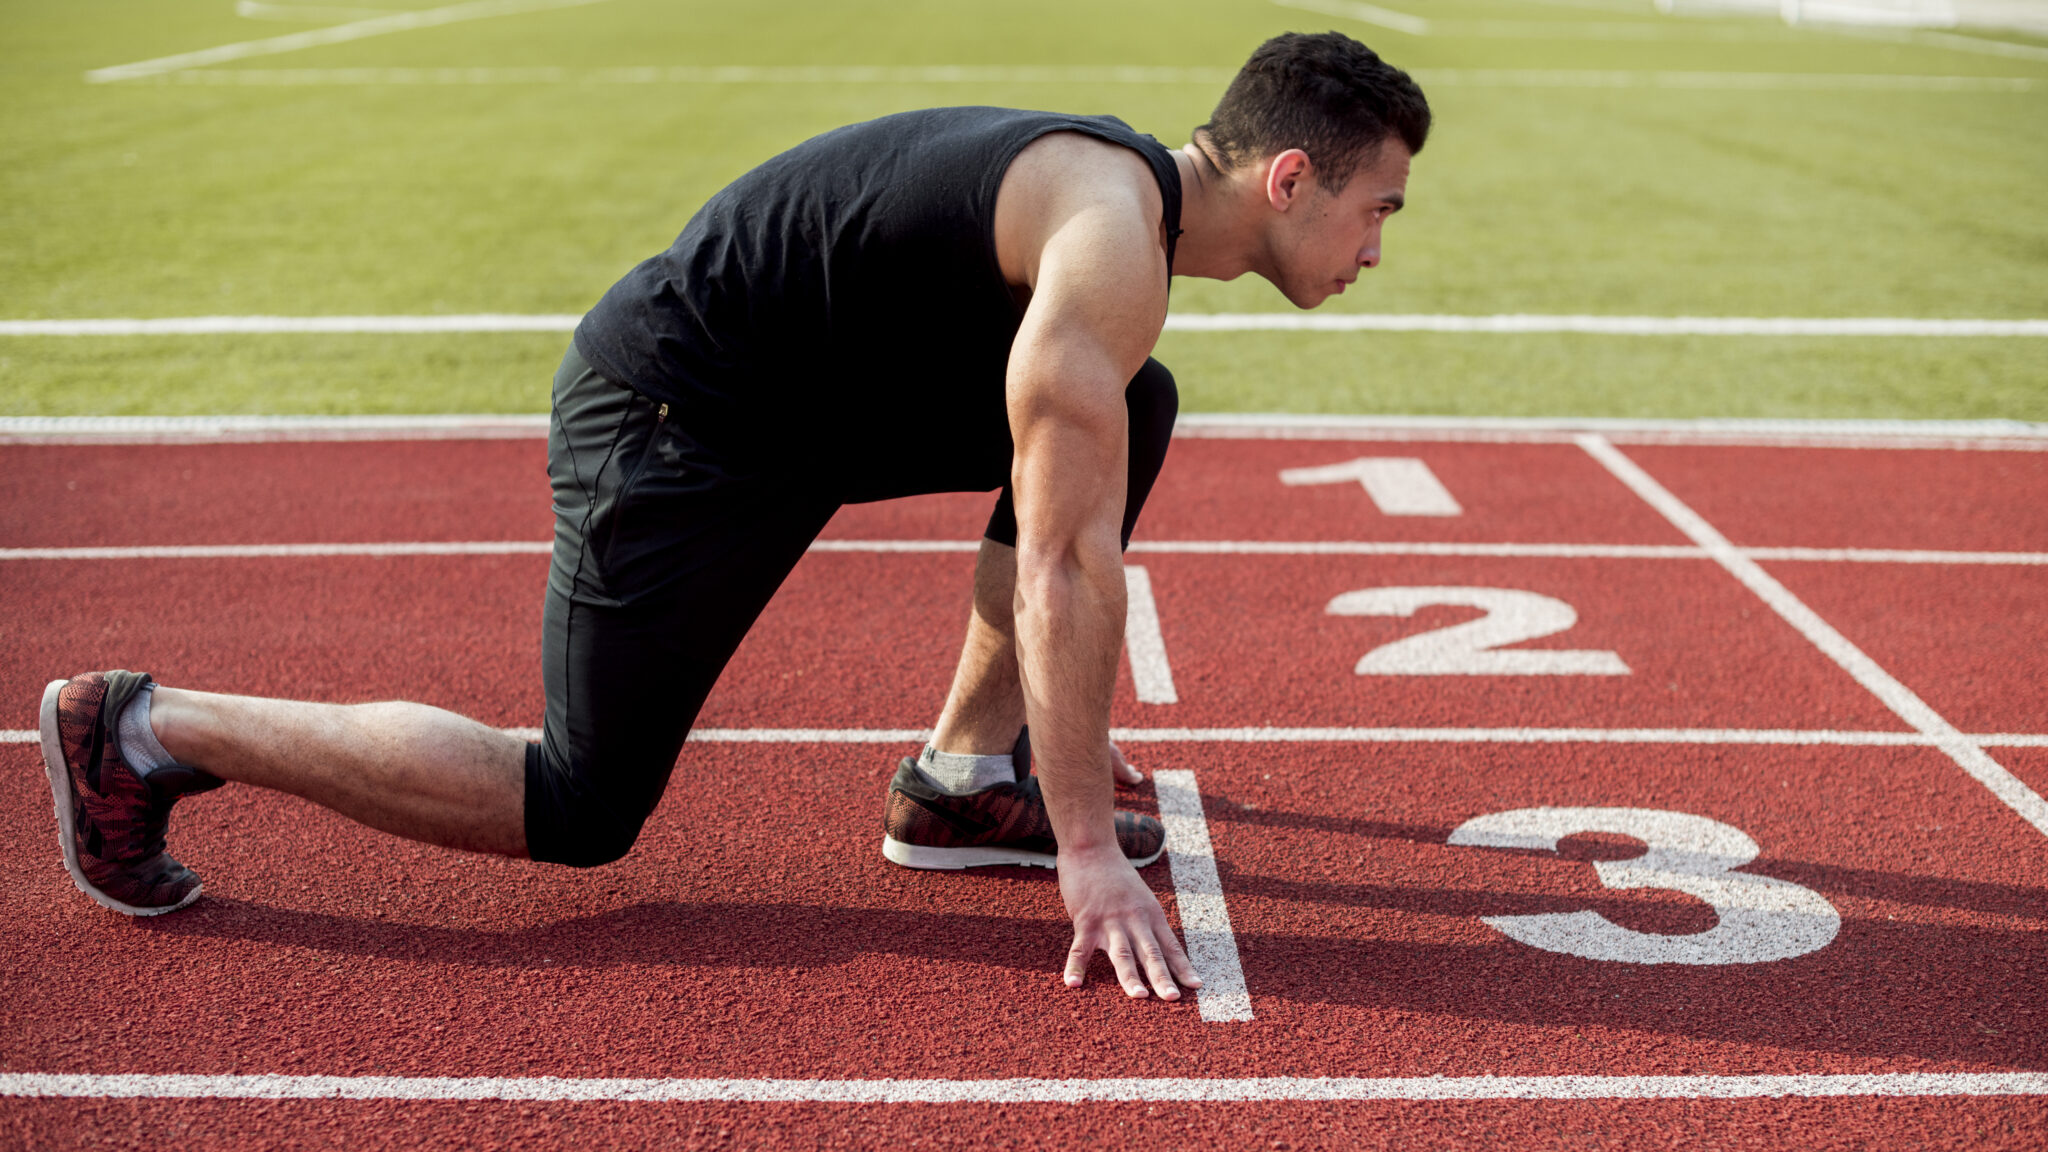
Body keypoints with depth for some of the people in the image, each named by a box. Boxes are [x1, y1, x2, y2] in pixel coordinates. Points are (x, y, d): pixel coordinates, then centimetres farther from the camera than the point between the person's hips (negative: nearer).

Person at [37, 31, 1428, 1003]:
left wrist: (1067, 726, 29)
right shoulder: (1115, 244, -23)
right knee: (576, 811, -3)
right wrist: (1092, 857, -21)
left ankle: (964, 780, 10)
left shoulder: (1121, 197, 9)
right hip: (676, 421, -10)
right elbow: (1063, 569, -26)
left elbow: (1069, 529, 21)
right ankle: (140, 730, 8)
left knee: (1132, 413, 6)